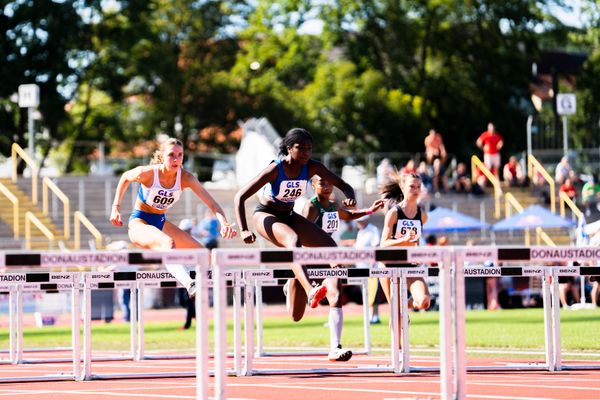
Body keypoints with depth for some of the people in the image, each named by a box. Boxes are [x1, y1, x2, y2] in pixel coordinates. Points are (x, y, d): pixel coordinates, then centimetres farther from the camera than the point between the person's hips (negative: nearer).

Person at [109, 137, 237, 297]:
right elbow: (125, 178, 1)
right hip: (139, 223, -6)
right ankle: (190, 286, -57)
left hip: (161, 222, 6)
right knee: (168, 243, -39)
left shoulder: (185, 178, -14)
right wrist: (116, 207, -1)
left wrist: (224, 223, -40)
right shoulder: (147, 173, -21)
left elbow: (211, 203, -22)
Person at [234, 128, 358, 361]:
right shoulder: (275, 169, -25)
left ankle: (294, 284, 12)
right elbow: (240, 197, -23)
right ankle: (310, 291, -56)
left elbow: (344, 186, -8)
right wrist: (244, 230, -33)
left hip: (288, 216, 6)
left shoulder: (312, 168, -12)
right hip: (265, 215, -6)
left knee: (330, 247, -10)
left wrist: (350, 198, -33)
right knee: (294, 239, -37)